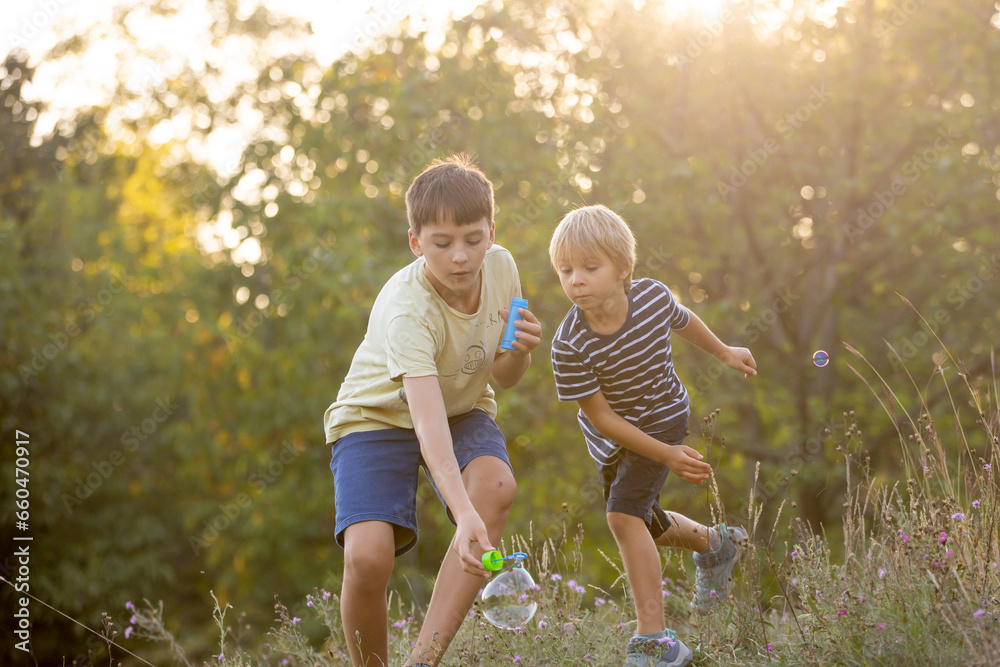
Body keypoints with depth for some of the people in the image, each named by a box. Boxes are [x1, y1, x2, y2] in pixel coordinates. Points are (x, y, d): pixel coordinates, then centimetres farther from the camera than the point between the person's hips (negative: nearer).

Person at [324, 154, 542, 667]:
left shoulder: (500, 267, -14)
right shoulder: (406, 311, -32)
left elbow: (503, 376, 2)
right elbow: (428, 423, -44)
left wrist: (520, 351, -23)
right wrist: (464, 516, -56)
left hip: (463, 409, 4)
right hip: (378, 415, -4)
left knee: (496, 487, -31)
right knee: (367, 556, -28)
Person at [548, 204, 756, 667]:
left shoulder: (652, 295, -24)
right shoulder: (569, 346, -30)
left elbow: (681, 321, 2)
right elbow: (600, 416, -21)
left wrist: (724, 353, 19)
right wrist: (666, 456, -22)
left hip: (662, 418, -2)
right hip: (614, 435, 2)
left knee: (624, 516, -21)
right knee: (646, 527, 20)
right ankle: (714, 544, 53)